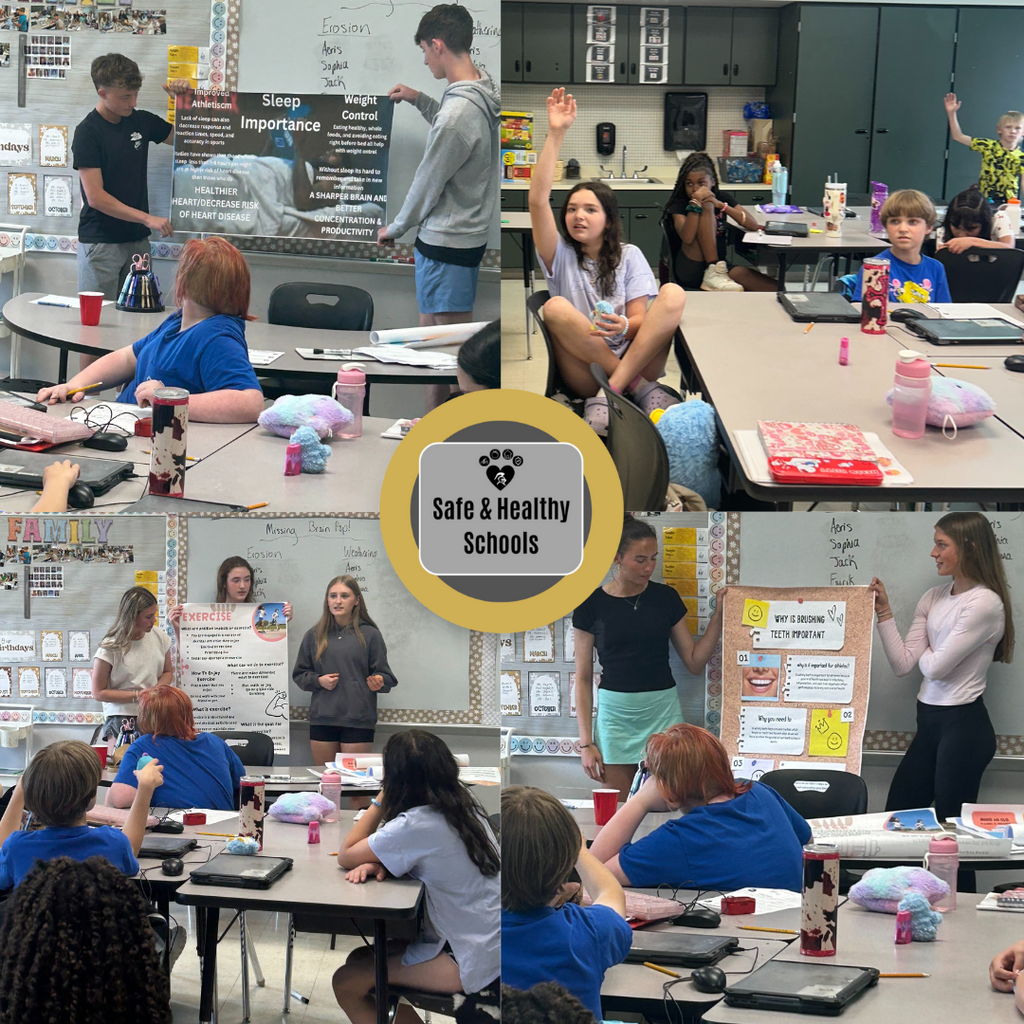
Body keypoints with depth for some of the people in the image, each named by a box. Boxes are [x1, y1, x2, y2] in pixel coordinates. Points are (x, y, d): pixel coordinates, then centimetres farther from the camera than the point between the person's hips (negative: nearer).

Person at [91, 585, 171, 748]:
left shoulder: (159, 637, 5)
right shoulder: (111, 647, -8)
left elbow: (168, 671, 20)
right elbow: (98, 693, -5)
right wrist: (138, 696, -12)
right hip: (122, 719, -4)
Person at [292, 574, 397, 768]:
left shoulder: (370, 635, 3)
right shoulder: (314, 635, 10)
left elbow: (384, 674, 4)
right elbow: (299, 674, 14)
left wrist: (379, 682, -19)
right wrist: (318, 681, -5)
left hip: (358, 720, -2)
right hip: (322, 719, 2)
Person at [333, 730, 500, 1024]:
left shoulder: (417, 825, -24)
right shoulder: (462, 805, 1)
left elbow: (345, 856, -11)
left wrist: (381, 799, -7)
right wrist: (378, 863, -6)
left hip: (471, 964, -9)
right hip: (490, 944, 9)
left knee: (346, 983, 0)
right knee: (359, 959, 18)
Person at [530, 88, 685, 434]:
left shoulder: (629, 256, 14)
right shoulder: (560, 256, 10)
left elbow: (640, 318, 4)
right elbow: (538, 200, -5)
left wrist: (625, 326, -22)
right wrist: (556, 134, -10)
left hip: (636, 357, 1)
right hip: (583, 374, -1)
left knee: (673, 294, -22)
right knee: (556, 307, -28)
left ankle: (610, 393, -31)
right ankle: (639, 388, -26)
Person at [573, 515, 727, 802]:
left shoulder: (665, 598, 4)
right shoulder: (592, 604, -1)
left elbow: (694, 661, 8)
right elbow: (583, 678, 1)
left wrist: (719, 615, -3)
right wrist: (586, 742, -3)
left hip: (663, 711, 1)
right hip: (616, 713, -1)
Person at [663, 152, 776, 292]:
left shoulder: (724, 198, 9)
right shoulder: (679, 205, 0)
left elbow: (754, 226, -5)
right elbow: (687, 238, -19)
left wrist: (721, 205, -16)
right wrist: (695, 204, -27)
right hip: (689, 269, -2)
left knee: (773, 287, -23)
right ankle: (714, 274, -25)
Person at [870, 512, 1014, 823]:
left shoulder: (985, 603, -16)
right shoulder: (934, 598, 7)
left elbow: (935, 667, -17)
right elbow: (902, 664, 3)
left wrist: (924, 651, 5)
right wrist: (884, 613, -1)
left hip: (963, 726, -8)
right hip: (929, 721, 8)